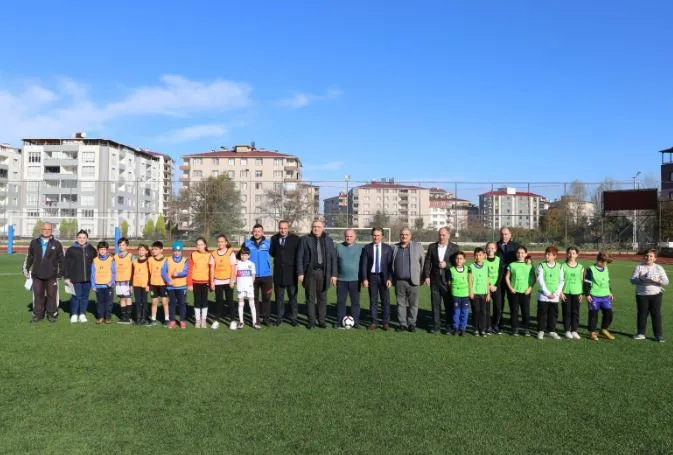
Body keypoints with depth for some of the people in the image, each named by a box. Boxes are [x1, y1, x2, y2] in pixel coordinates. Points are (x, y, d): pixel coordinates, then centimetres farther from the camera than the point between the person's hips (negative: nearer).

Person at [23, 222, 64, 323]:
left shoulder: (57, 244, 3)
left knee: (51, 295, 4)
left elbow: (61, 259, 5)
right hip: (37, 274, 2)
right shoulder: (34, 242, 8)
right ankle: (38, 314, 15)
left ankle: (51, 314, 15)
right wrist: (26, 268, 11)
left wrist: (61, 272, 3)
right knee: (38, 295, 6)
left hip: (51, 275, -2)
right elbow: (29, 257, 15)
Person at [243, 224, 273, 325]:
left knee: (266, 298, 3)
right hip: (252, 276, 0)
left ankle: (265, 318, 13)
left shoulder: (268, 243, 1)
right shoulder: (247, 243, 2)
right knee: (254, 298, 8)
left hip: (266, 276, 0)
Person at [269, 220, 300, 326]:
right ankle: (279, 317, 17)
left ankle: (293, 318, 12)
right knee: (279, 296, 8)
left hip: (291, 272, -2)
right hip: (278, 272, 2)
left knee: (292, 296, 4)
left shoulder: (295, 239, -3)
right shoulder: (274, 238, 6)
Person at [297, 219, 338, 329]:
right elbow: (300, 257, 1)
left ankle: (321, 320, 16)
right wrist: (300, 273, -6)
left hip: (323, 272, 1)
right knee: (310, 298, 4)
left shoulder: (328, 240, 7)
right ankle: (311, 321, 13)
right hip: (309, 272, -1)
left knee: (322, 298, 6)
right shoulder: (304, 239, 3)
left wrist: (334, 274, 0)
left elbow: (333, 258, 6)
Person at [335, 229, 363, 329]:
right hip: (341, 280, 1)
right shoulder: (339, 247, 3)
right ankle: (340, 320, 15)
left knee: (355, 302, 4)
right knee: (341, 301, 5)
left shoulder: (359, 248, 2)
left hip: (355, 279, 0)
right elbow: (335, 262, 7)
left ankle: (355, 321, 12)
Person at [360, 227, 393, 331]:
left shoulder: (387, 248, 2)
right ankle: (374, 322, 13)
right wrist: (364, 278, -6)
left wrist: (390, 279, -8)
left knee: (386, 301, 4)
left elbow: (390, 264, 0)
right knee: (373, 301, 5)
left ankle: (386, 323, 13)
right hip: (372, 276, 0)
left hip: (383, 277, 0)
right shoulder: (367, 248, 3)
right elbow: (363, 264, 1)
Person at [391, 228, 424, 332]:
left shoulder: (417, 246, 4)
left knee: (413, 304, 2)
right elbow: (391, 264, 13)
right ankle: (402, 324, 14)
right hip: (399, 281, 2)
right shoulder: (394, 247, 10)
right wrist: (391, 278, 8)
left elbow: (423, 262, 4)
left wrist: (422, 277, -1)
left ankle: (412, 324, 13)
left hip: (412, 281, -2)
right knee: (400, 304, 6)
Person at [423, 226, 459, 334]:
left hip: (448, 280, -2)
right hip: (435, 280, 2)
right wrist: (426, 276, -2)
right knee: (435, 304, 6)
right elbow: (427, 262, 6)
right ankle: (436, 326, 14)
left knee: (449, 305, 4)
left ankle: (449, 326, 14)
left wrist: (447, 265, -15)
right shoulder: (432, 247, 6)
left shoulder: (454, 247, 2)